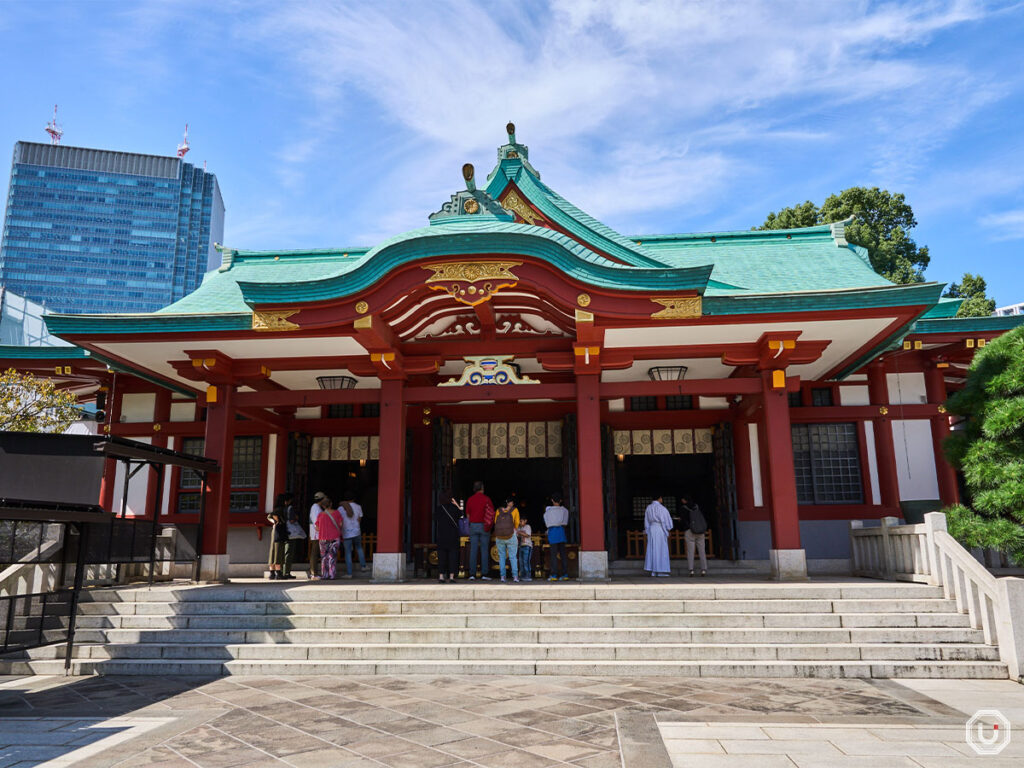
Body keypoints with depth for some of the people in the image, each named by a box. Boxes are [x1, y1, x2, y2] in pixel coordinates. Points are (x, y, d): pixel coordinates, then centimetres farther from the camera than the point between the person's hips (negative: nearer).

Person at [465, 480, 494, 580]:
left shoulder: (470, 499, 5)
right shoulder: (486, 498, -3)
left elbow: (468, 514, 9)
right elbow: (492, 513, -3)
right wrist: (490, 524, 9)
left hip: (473, 526, 2)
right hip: (484, 526, -2)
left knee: (473, 550, 2)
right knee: (484, 550, 1)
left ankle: (472, 574, 0)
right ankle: (484, 574, -1)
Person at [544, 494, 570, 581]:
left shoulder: (549, 511, -3)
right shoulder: (565, 510, 4)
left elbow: (546, 522, 8)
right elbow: (566, 522, 12)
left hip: (552, 532, -3)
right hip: (561, 531, 3)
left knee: (554, 554, -3)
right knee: (562, 553, 7)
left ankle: (554, 575, -7)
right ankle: (565, 574, 6)